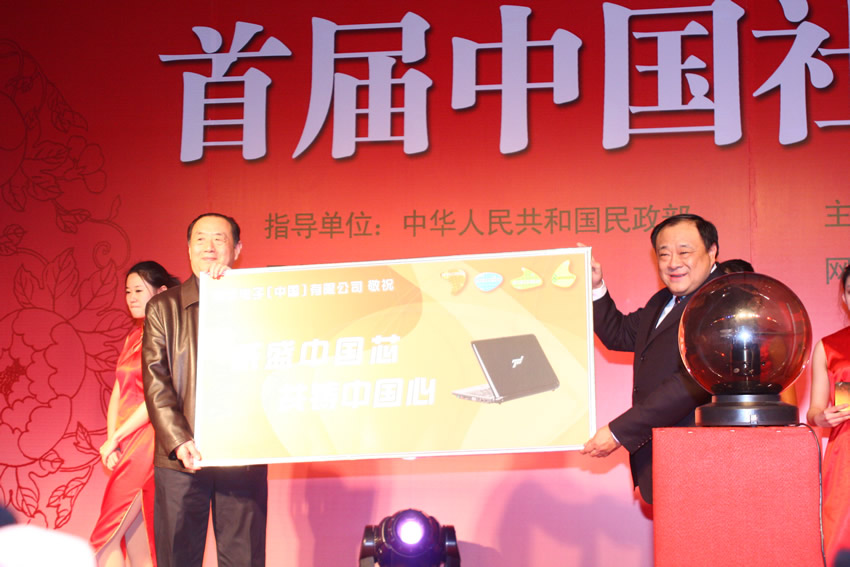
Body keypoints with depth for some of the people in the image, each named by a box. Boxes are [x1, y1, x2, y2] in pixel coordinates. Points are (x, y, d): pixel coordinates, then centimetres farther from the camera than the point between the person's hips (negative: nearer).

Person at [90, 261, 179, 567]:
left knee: (105, 537, -10)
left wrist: (115, 438, -11)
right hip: (126, 448, 8)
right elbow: (118, 395, 13)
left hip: (147, 442, -8)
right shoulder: (133, 338, 16)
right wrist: (111, 442, -1)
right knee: (133, 536, 7)